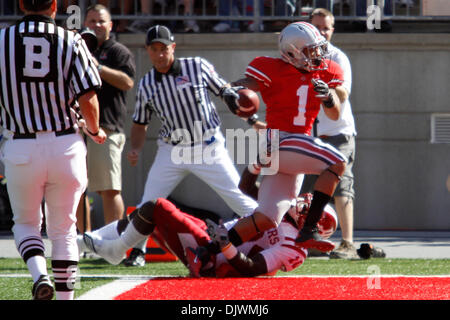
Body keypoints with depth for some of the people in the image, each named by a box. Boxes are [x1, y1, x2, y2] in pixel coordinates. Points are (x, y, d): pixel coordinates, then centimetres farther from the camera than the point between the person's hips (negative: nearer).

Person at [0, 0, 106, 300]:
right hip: (65, 147, 0)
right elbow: (88, 99, -8)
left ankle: (39, 273, -9)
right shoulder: (71, 42, -4)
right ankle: (65, 295, 13)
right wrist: (95, 131, 12)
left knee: (26, 222, 17)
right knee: (63, 228, 14)